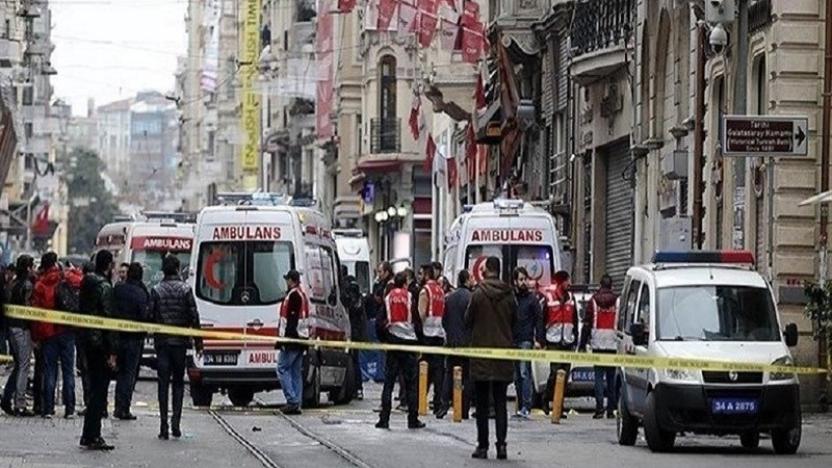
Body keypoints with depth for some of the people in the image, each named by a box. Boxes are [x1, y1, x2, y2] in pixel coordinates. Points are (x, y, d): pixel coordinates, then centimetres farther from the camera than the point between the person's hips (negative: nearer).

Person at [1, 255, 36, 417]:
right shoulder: (28, 285, -13)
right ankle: (19, 405, -2)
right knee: (23, 366, -2)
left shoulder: (13, 283, 11)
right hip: (22, 327, -8)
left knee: (18, 364, 17)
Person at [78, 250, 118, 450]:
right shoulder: (105, 287, -14)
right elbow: (108, 320, -17)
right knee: (99, 391, -5)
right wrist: (112, 352, -16)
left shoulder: (86, 283, 12)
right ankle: (91, 436, -5)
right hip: (100, 343, -9)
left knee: (95, 389, 14)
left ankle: (91, 435, 16)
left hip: (87, 341, 9)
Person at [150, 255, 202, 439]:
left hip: (162, 342, 0)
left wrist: (152, 335, 11)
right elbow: (194, 316, -4)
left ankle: (164, 427, -2)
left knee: (163, 384, 3)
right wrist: (198, 342, 2)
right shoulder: (185, 289, -3)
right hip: (180, 341, 0)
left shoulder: (156, 291, -2)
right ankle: (176, 422, -1)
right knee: (178, 382, 11)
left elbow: (150, 316, -4)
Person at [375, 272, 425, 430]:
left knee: (388, 383, 6)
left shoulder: (388, 299, 2)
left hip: (392, 341, 2)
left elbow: (379, 322, 0)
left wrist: (384, 339, 11)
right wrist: (419, 340, 4)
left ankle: (384, 419, 0)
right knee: (411, 383, 4)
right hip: (409, 341, -2)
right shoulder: (411, 298, -5)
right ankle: (413, 419, 4)